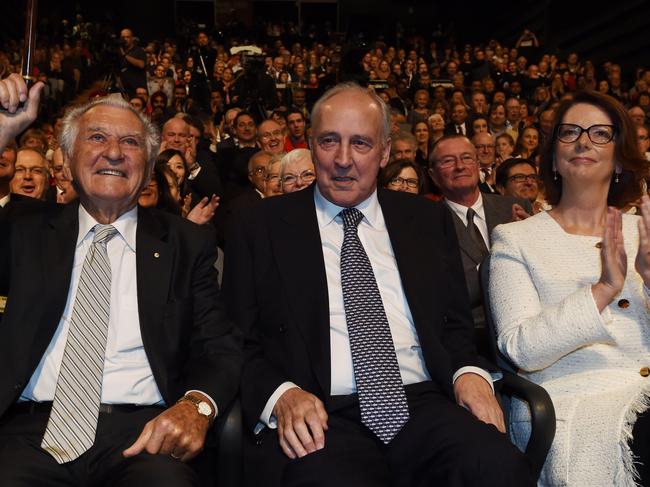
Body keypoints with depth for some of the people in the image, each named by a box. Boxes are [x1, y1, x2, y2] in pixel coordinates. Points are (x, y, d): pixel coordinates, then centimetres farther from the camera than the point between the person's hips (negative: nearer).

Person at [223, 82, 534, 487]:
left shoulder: (428, 220, 14)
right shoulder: (261, 228, 7)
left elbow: (456, 322, 17)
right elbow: (239, 343, 5)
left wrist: (468, 371, -5)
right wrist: (281, 395, -14)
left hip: (422, 405, 3)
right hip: (321, 419, -2)